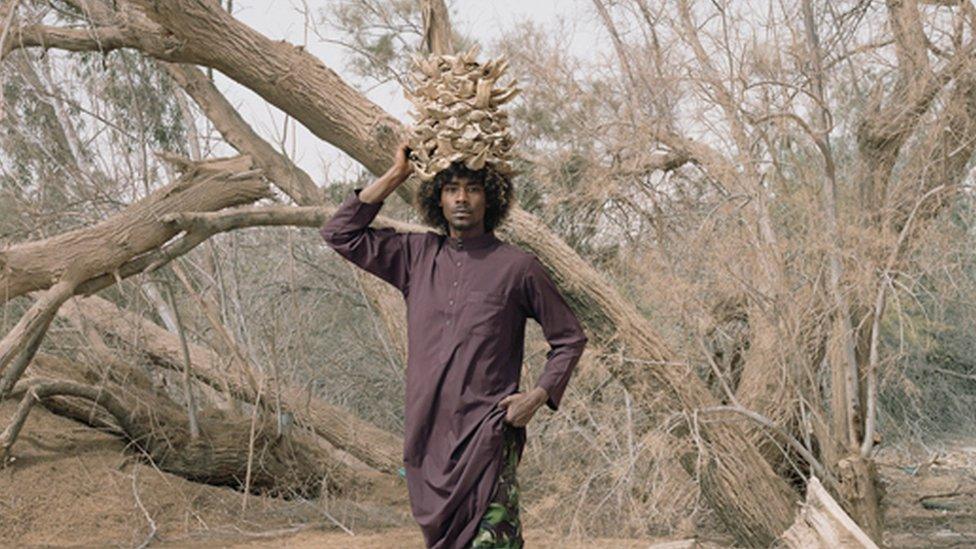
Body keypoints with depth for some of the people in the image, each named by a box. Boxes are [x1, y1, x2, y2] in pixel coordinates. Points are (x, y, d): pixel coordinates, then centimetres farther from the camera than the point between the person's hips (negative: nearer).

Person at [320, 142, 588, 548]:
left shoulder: (517, 266, 1)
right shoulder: (417, 256, 11)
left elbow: (569, 338, 8)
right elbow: (340, 233, 10)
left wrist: (539, 395, -7)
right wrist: (395, 175, 8)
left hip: (487, 437, -4)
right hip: (426, 435, 4)